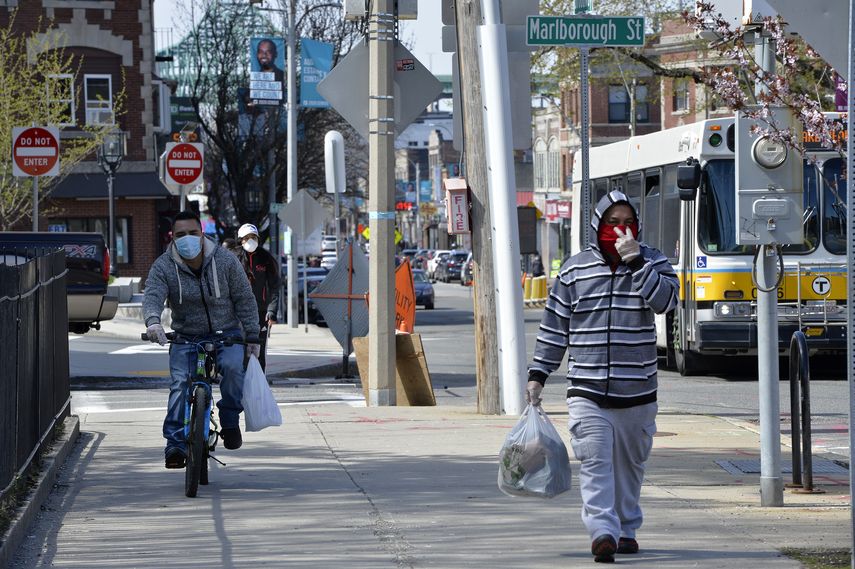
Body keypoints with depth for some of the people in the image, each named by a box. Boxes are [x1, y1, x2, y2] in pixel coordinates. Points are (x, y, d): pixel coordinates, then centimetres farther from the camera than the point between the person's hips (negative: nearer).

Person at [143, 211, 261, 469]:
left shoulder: (225, 261, -4)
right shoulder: (163, 267, -5)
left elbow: (244, 299, 2)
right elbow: (152, 296, -21)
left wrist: (252, 337, -2)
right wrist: (153, 321, -44)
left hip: (226, 334, 0)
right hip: (185, 338, 0)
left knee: (233, 366, -30)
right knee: (180, 385, -19)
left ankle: (230, 421, -10)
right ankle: (176, 445, -17)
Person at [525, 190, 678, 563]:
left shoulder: (652, 263, 6)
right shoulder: (574, 270, 6)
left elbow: (664, 301, -14)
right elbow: (554, 327, 10)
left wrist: (635, 260, -17)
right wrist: (537, 375, 7)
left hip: (637, 391, 1)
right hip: (587, 392, -1)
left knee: (630, 463, 12)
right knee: (595, 462, -15)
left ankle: (626, 529, 25)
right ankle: (602, 532, -22)